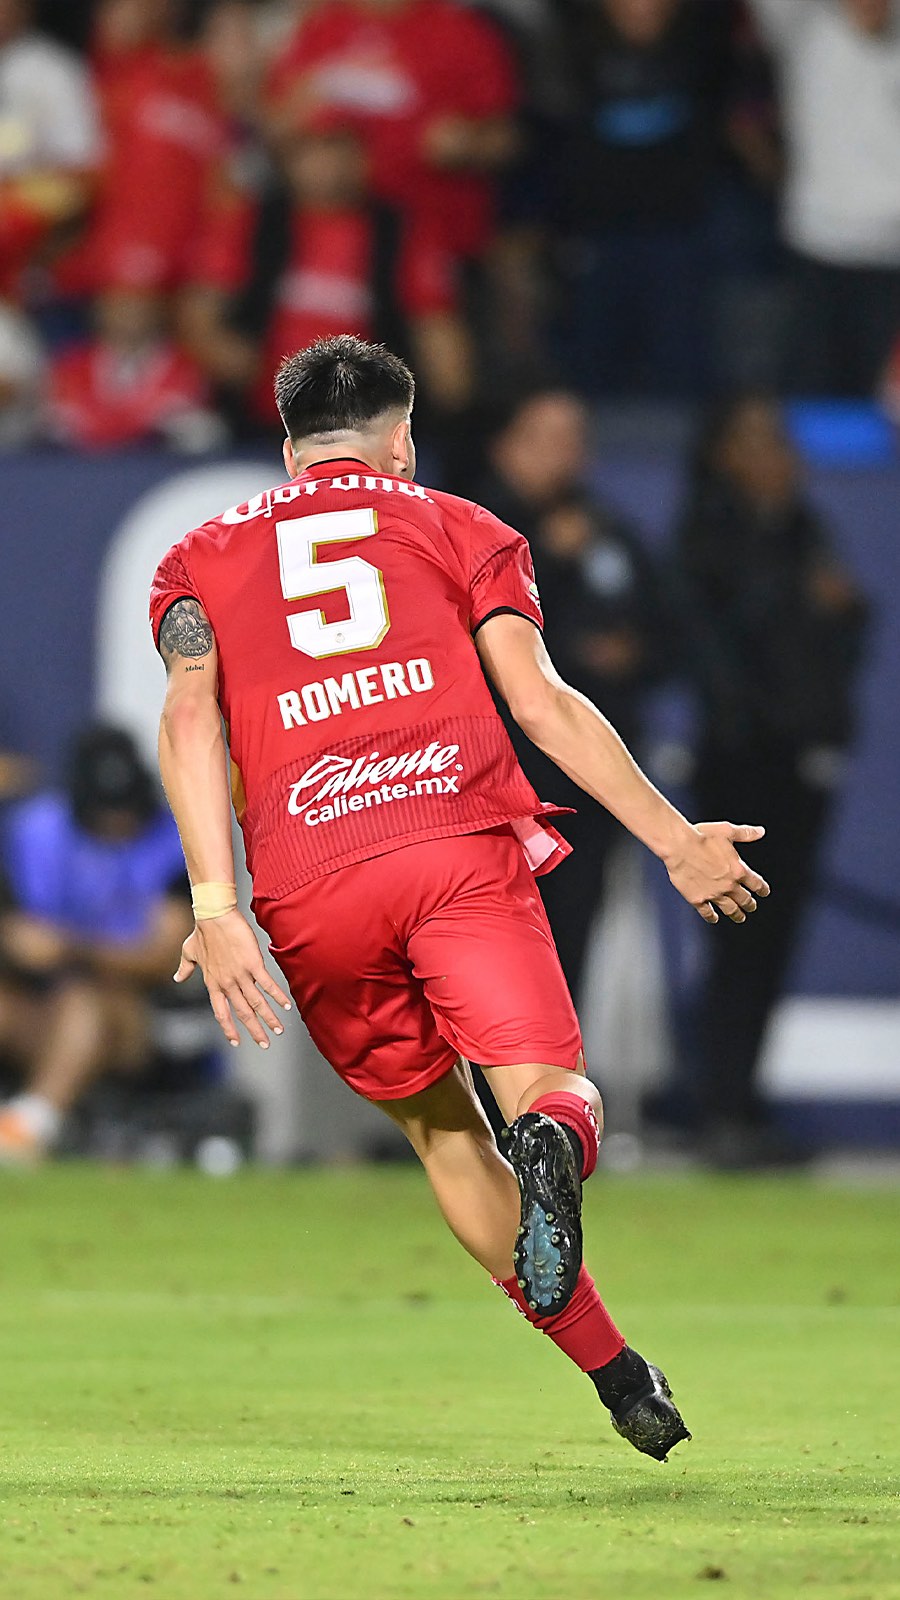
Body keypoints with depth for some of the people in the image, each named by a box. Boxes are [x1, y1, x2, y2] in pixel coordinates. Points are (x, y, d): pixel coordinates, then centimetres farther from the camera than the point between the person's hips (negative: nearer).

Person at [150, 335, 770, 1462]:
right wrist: (675, 840, 9)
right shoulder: (453, 526, 20)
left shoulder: (203, 556, 24)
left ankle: (615, 1372, 11)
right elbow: (540, 702, 7)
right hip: (464, 843, -2)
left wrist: (215, 906, -5)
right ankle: (553, 1145, -44)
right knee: (548, 1086, -6)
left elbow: (189, 717, 4)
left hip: (310, 885, 2)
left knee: (441, 1129, 17)